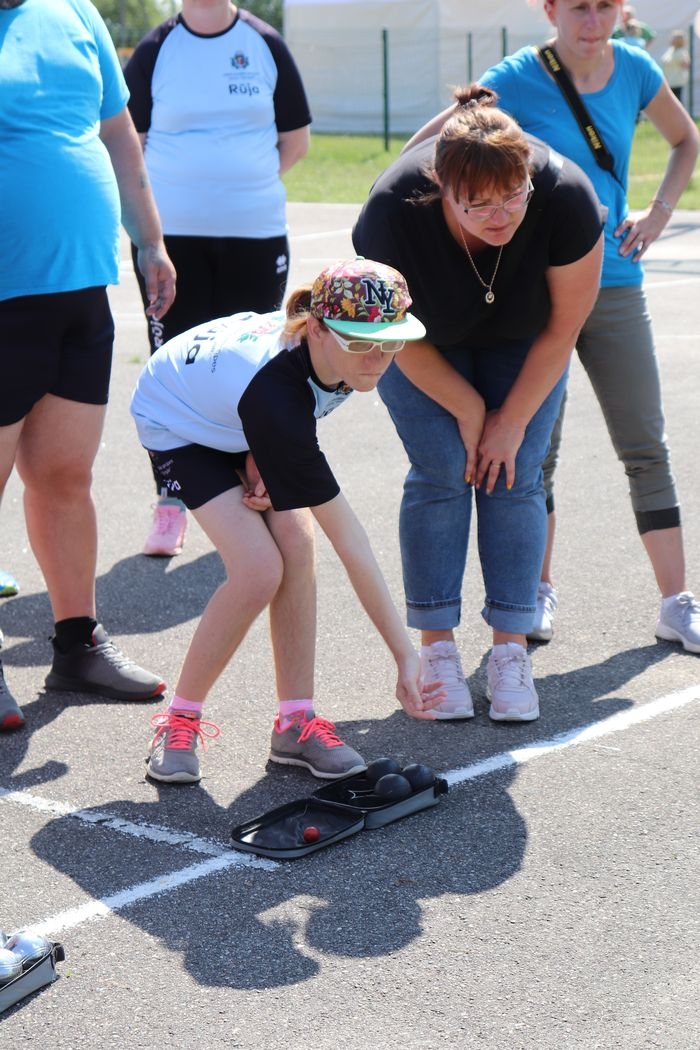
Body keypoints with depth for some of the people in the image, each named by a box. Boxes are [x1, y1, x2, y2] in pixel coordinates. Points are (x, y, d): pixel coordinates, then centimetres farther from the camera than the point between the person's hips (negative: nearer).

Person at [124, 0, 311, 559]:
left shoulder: (266, 45, 3)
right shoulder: (155, 50, 1)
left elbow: (295, 140, 9)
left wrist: (241, 186, 1)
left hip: (257, 235, 1)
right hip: (172, 236, -1)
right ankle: (171, 504, 11)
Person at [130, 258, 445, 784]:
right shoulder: (275, 395, -44)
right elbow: (349, 539, -41)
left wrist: (268, 462, -15)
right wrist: (406, 653, -38)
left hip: (240, 418, 6)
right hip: (177, 423, -6)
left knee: (296, 542, -17)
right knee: (260, 568, -22)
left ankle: (296, 721, -7)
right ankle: (181, 720, -2)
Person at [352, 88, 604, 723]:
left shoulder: (565, 197, -35)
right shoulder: (393, 208, -37)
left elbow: (563, 327, -19)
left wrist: (512, 421, -15)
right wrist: (468, 411, -14)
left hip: (523, 343, 1)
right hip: (428, 343, -1)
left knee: (516, 477, -9)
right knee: (441, 472, -13)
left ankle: (511, 649, -3)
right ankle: (436, 649, -4)